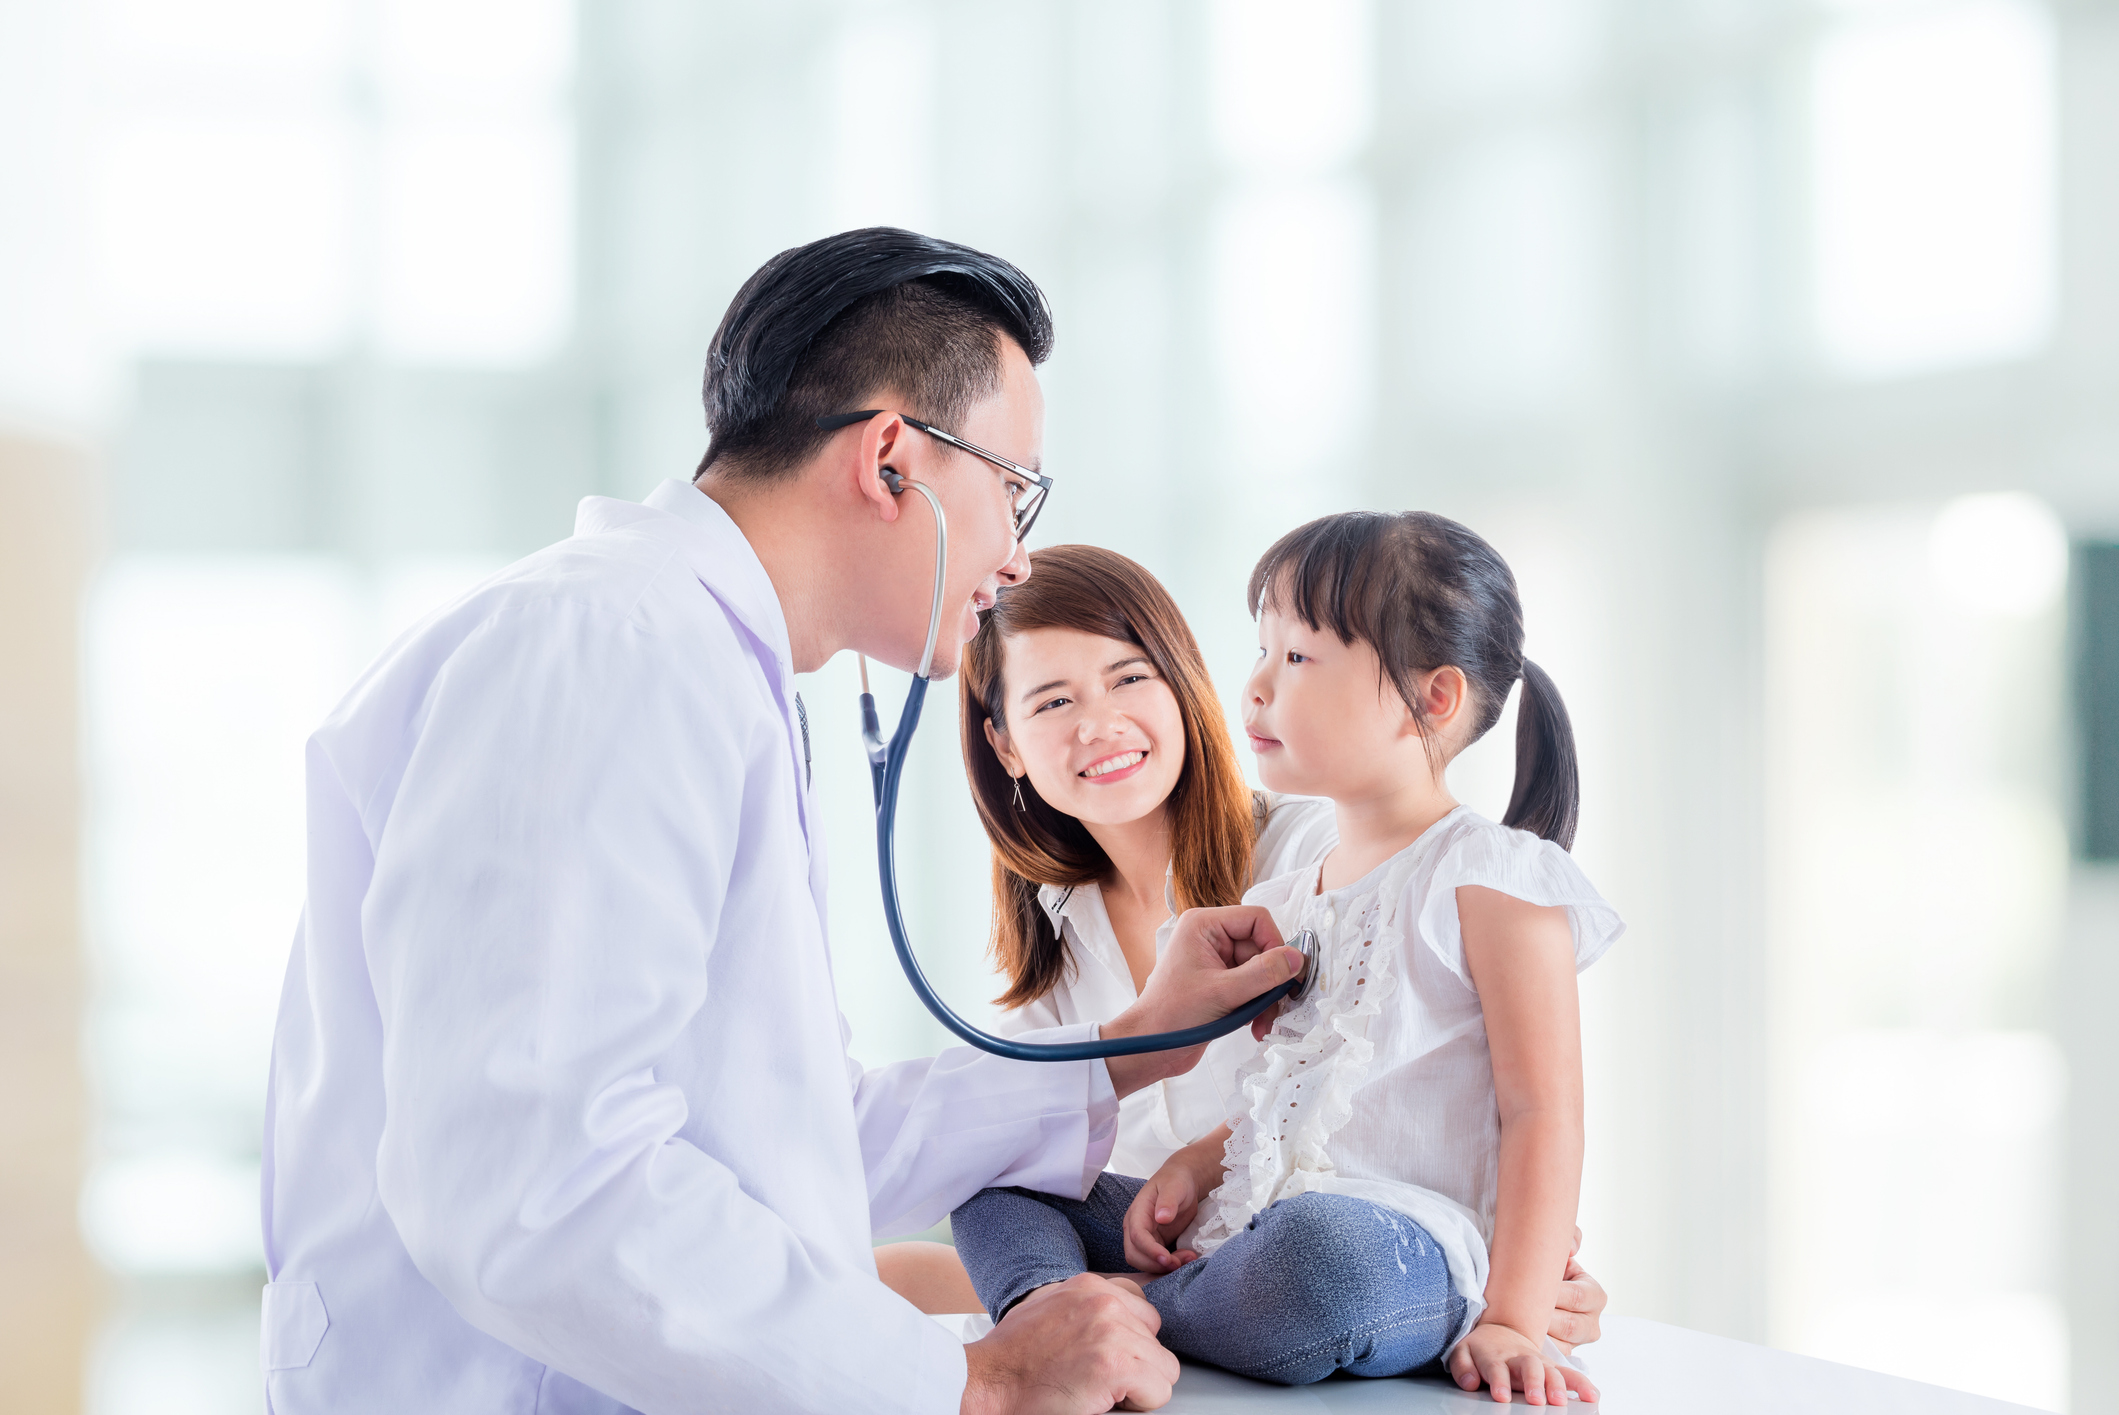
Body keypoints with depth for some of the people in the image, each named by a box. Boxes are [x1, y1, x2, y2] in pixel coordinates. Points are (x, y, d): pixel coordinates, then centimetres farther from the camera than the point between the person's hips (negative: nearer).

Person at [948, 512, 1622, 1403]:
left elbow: (1541, 1112, -9)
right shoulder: (1290, 901, 21)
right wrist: (1194, 1165, 4)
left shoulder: (1492, 880, -4)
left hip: (1403, 1240, -8)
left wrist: (1514, 1321, -20)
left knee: (1324, 1249, -43)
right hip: (1245, 1223, 9)